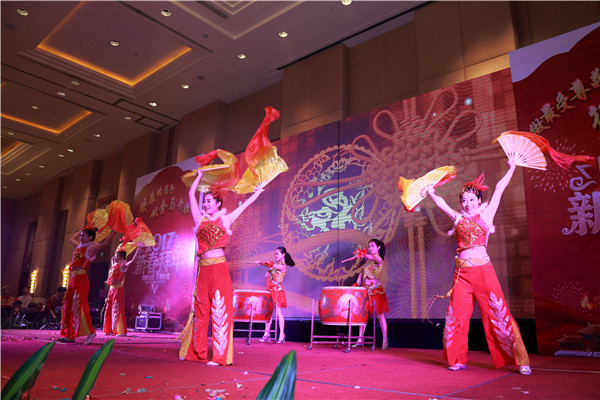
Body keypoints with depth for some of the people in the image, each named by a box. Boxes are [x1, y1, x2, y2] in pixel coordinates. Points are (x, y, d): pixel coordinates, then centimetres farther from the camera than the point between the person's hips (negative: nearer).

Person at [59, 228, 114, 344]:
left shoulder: (91, 248, -4)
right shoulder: (79, 246, 20)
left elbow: (105, 242, -16)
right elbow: (71, 239, 39)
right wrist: (82, 230, 33)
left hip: (81, 279, -9)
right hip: (73, 278, 9)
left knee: (78, 304, -15)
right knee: (68, 305, 7)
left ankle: (90, 332, -14)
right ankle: (69, 335, 11)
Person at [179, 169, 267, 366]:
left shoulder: (225, 219, 9)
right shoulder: (200, 220, 15)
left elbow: (246, 203, 19)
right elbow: (191, 194, 21)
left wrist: (259, 190, 28)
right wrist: (199, 176, 30)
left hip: (219, 267, -3)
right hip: (203, 268, 4)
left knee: (220, 309, -5)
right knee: (200, 309, 7)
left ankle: (220, 355, -4)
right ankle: (197, 351, 16)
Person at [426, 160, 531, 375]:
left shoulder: (486, 214, 9)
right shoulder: (458, 218, 14)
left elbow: (499, 189, 14)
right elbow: (440, 202, 27)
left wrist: (511, 168, 20)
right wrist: (429, 192, 36)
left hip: (483, 269, -2)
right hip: (462, 271, 3)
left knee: (498, 313, -3)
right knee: (457, 315, 1)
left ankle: (521, 360, 7)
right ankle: (458, 360, 14)